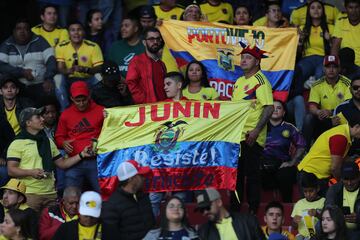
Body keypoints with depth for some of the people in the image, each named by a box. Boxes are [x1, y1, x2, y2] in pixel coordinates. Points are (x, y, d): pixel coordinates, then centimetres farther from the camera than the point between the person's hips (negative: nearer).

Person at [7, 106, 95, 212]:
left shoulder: (48, 141, 21)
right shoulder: (17, 144, 0)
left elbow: (62, 163, 22)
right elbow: (11, 170, -7)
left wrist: (81, 155, 12)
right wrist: (31, 172, -21)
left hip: (51, 194, 6)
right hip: (29, 194, -6)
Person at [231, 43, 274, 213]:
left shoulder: (260, 80, -10)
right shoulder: (239, 81, 17)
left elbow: (269, 108, -18)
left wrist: (256, 131, -23)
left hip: (251, 138, -8)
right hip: (236, 135, 8)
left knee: (252, 173, -3)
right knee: (236, 173, 13)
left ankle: (253, 210, 2)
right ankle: (234, 207, 21)